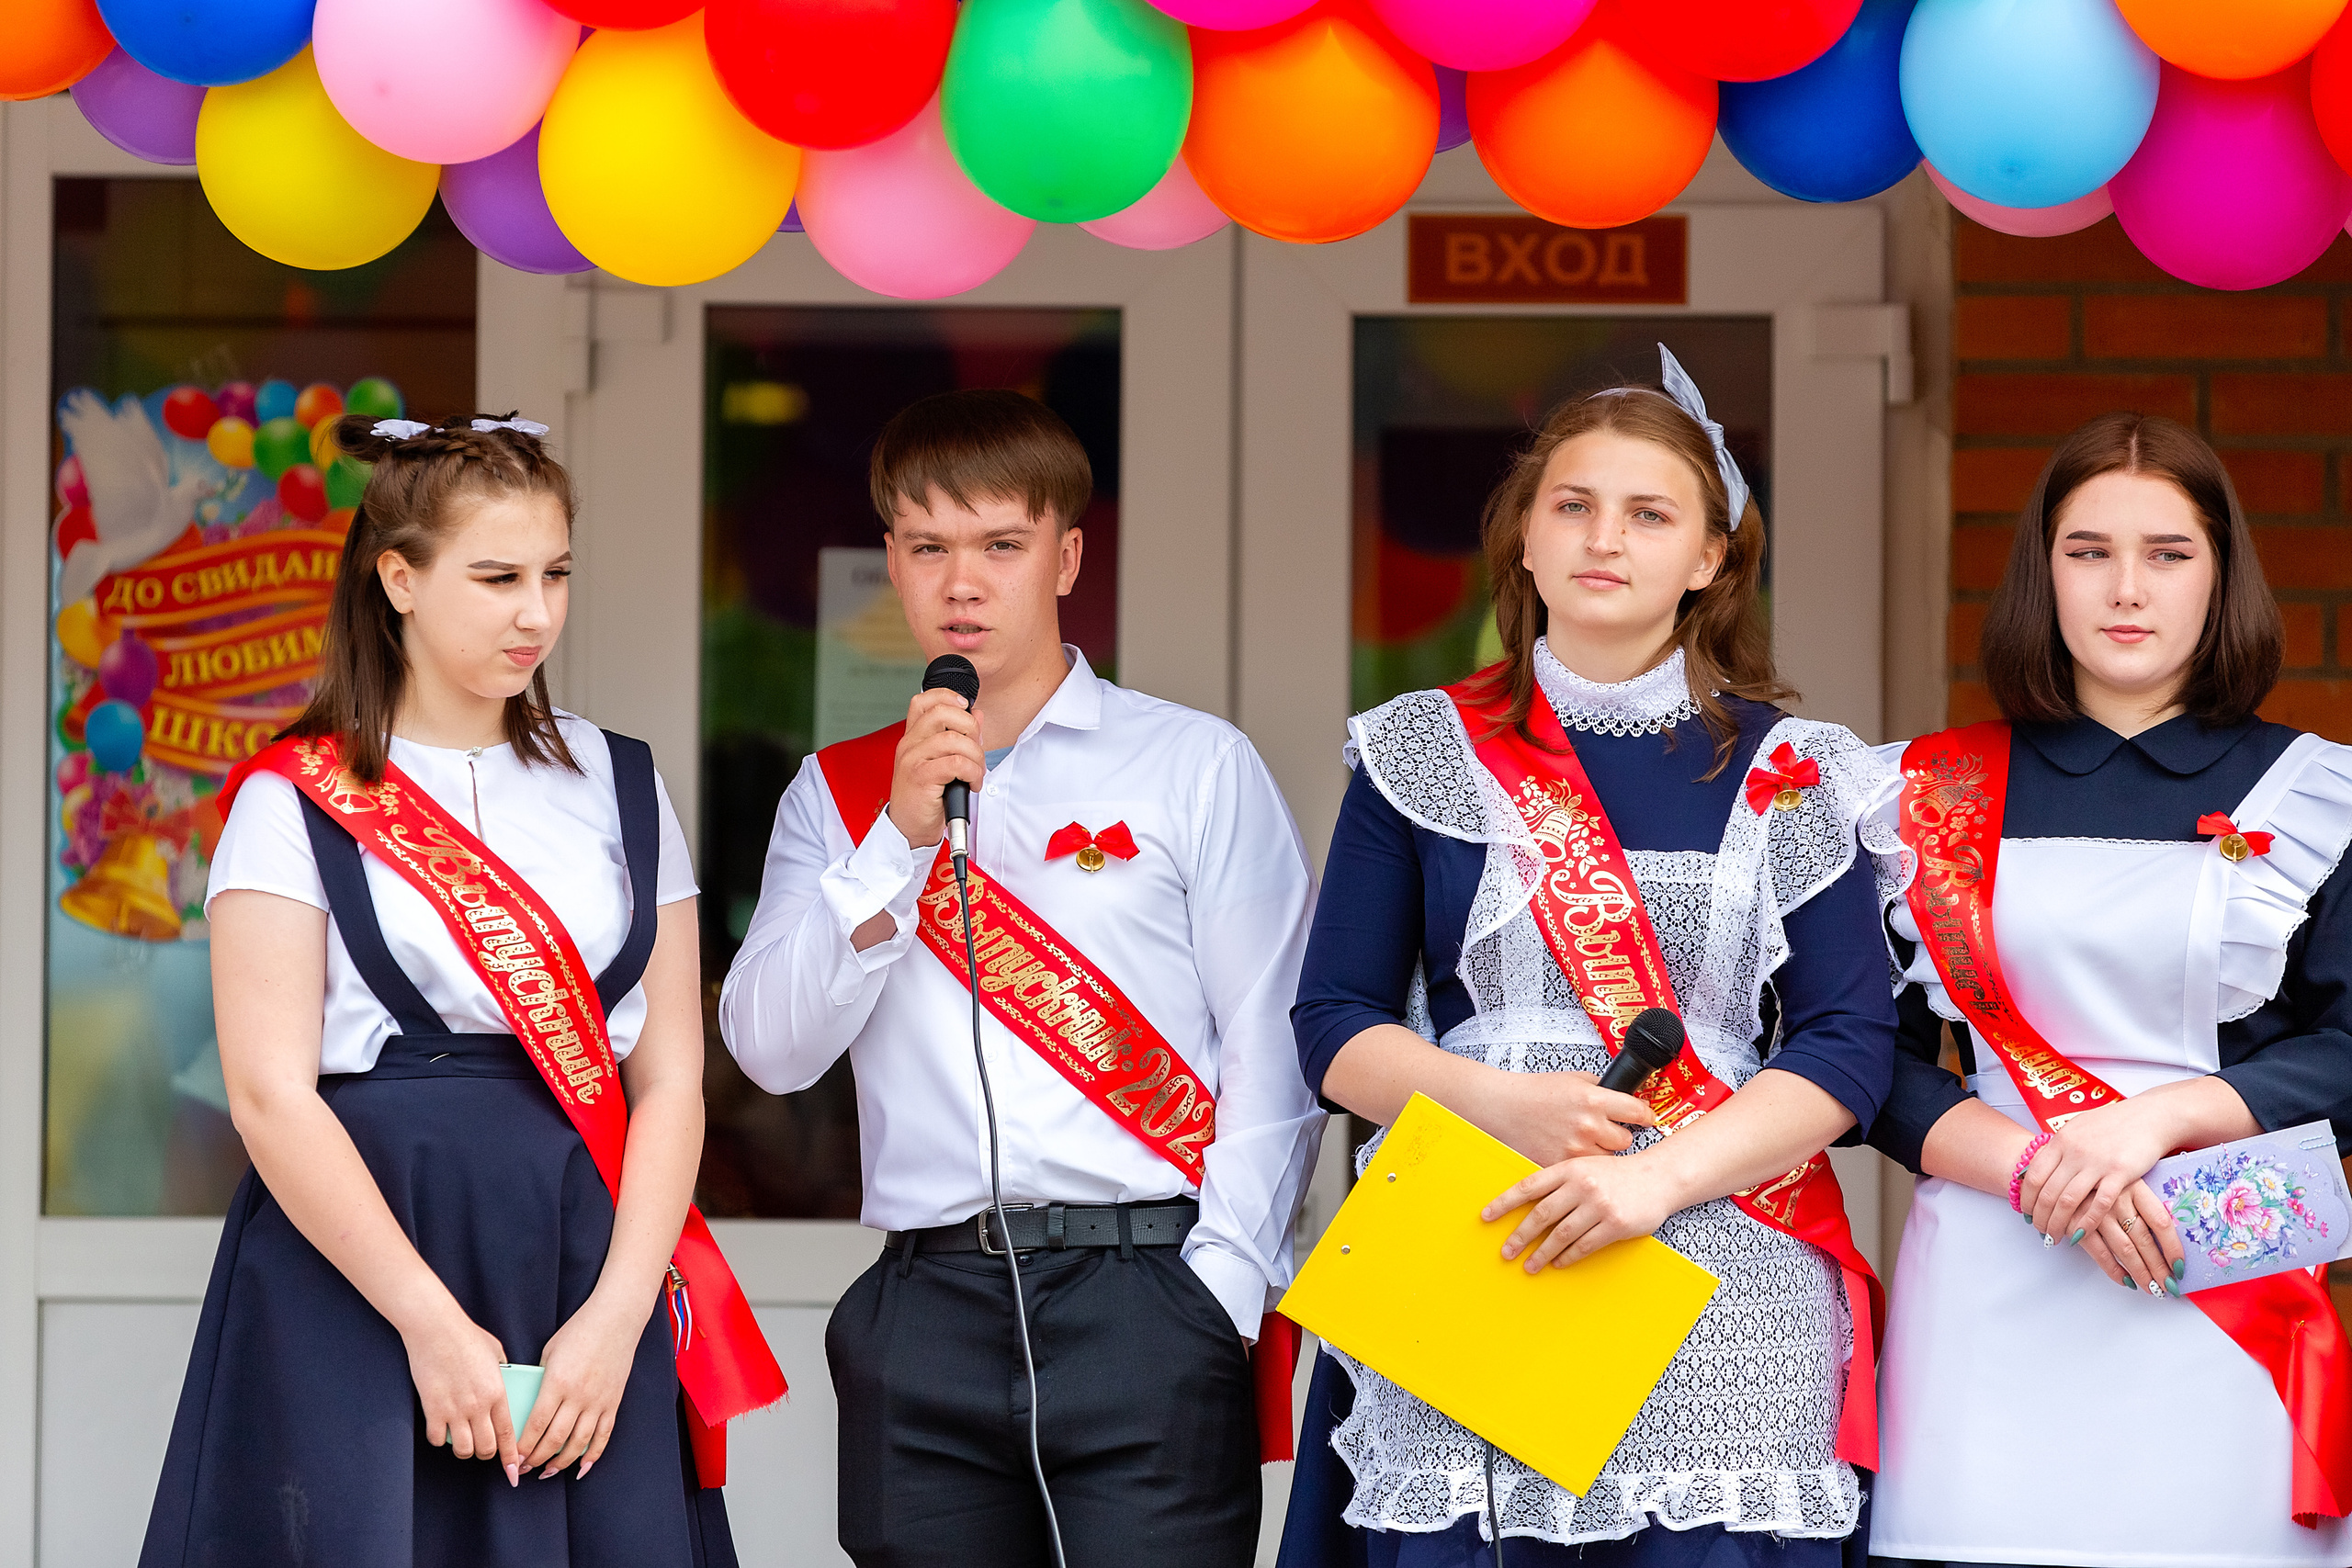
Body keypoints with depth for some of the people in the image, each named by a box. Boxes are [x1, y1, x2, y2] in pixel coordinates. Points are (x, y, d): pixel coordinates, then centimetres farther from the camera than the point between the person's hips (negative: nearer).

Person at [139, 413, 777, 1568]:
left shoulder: (619, 788, 12)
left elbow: (670, 1078, 6)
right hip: (350, 1287, -3)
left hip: (591, 1295, 3)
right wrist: (432, 1323, -14)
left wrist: (615, 1320, -9)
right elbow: (271, 1095, -7)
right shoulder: (298, 802, 1)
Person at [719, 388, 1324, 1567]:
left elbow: (1271, 1050, 2)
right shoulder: (838, 794, 14)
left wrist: (1217, 1294, -7)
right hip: (926, 1315, 3)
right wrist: (902, 838, -7)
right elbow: (771, 1049, 3)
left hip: (1143, 1299, -2)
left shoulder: (1197, 765, 6)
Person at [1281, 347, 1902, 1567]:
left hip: (1720, 1281, -1)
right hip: (1462, 1266, 1)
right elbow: (1334, 1026, 7)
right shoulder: (1425, 755, 10)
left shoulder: (1787, 777, 7)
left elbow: (1850, 1043, 0)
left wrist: (1661, 1175, -15)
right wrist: (1504, 1106, -11)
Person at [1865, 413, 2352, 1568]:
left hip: (2221, 1303, 0)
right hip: (1989, 1306, 1)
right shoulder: (1936, 798, 10)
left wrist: (2155, 1119, -14)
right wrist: (2030, 1163, -12)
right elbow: (1874, 1060, 4)